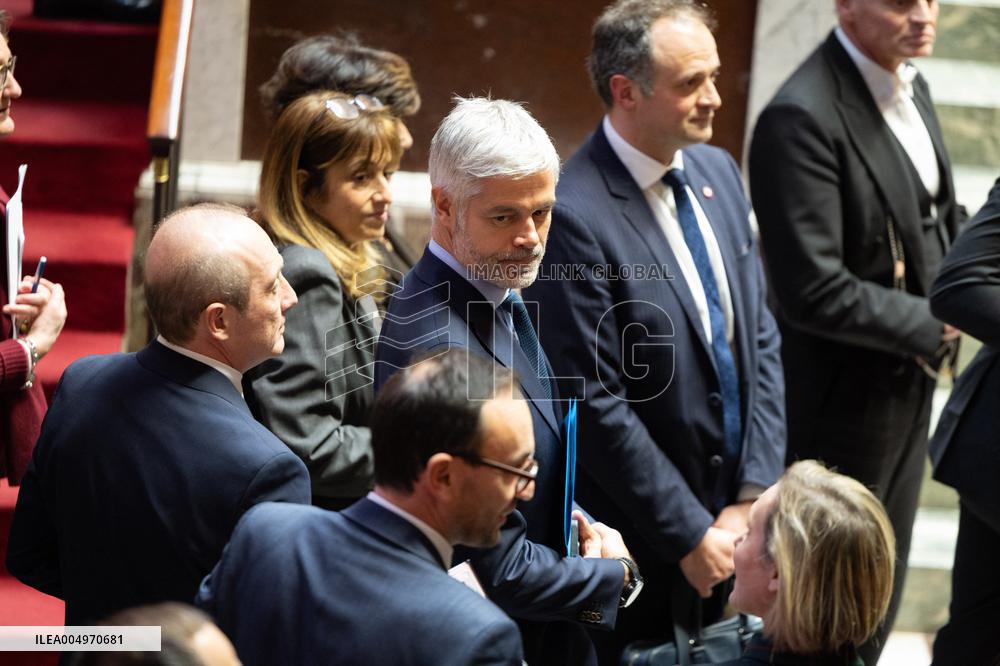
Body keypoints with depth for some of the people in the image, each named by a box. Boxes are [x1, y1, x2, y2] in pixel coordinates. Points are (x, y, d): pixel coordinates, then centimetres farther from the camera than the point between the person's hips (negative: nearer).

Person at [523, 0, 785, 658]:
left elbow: (761, 338, 6)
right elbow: (596, 406, -20)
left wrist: (753, 497, -2)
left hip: (731, 513, 7)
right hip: (639, 543, -6)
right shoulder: (576, 216, -21)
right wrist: (690, 534, -14)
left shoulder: (718, 172, 3)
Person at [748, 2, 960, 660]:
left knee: (877, 605, 21)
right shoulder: (802, 119, -26)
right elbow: (814, 292, -29)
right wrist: (932, 325, -19)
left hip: (907, 385, 8)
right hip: (842, 403, -8)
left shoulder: (909, 87, 3)